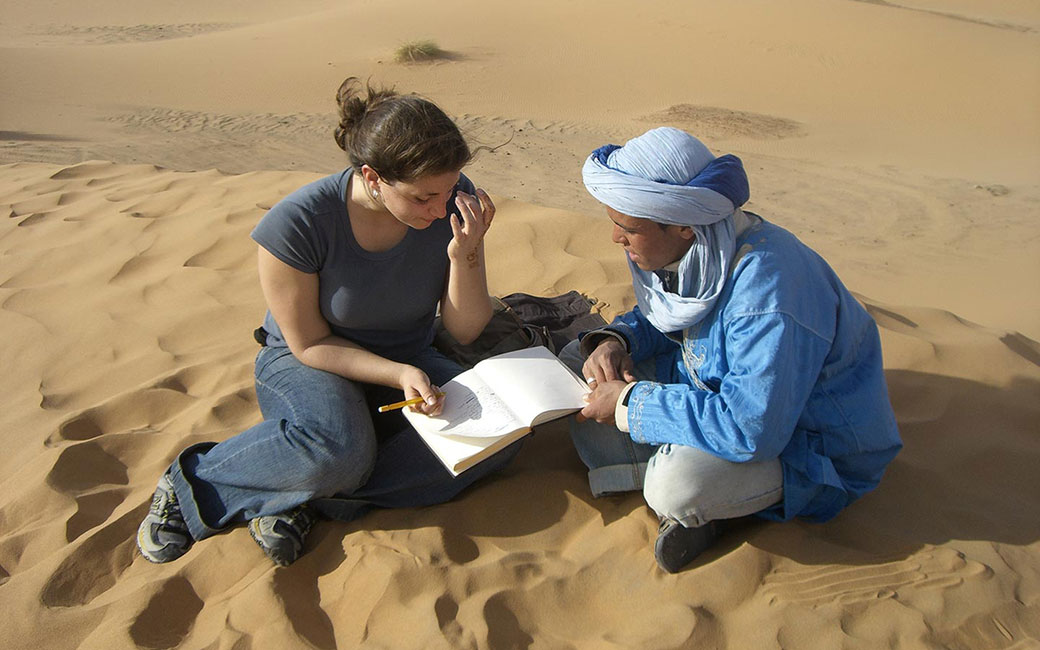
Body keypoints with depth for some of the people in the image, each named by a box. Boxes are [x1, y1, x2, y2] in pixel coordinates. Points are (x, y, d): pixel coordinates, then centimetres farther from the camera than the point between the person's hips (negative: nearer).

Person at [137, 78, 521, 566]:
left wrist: (465, 255, -27)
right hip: (305, 365, -4)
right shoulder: (298, 223, -25)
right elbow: (309, 344, -15)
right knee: (340, 450, -38)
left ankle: (300, 501, -19)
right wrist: (399, 375, -28)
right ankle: (190, 481, -9)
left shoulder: (454, 203, -16)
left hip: (408, 363, 4)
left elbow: (465, 331, -10)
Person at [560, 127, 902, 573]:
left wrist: (630, 403, -29)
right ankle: (662, 472, -11)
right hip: (718, 387, 9)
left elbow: (751, 430, -39)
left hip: (809, 445, -8)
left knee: (678, 487, -38)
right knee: (576, 361, 1)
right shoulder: (689, 248, -9)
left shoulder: (768, 290, -36)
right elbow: (655, 317, 11)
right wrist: (615, 340, -13)